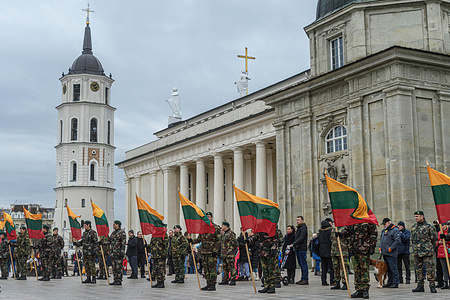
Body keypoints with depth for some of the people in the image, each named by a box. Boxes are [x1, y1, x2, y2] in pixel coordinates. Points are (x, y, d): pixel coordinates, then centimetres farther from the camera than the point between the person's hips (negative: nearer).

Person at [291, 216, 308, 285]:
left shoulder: (303, 228, -11)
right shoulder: (298, 228, 20)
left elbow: (301, 238, -21)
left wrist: (293, 244, -26)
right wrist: (295, 246, 15)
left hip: (302, 248, -10)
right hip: (298, 248, 10)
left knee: (303, 264, -8)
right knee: (301, 264, 11)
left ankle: (305, 279, -7)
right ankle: (303, 279, 15)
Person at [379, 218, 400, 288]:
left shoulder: (395, 230, -8)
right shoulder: (384, 230, 19)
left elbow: (397, 241, -16)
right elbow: (381, 240, 27)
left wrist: (390, 248, -16)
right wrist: (380, 248, 14)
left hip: (391, 253, -9)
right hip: (384, 253, 9)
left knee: (393, 268, -8)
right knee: (388, 268, 12)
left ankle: (395, 283, -4)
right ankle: (389, 282, 18)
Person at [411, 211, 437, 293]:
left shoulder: (428, 226, -3)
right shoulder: (413, 227, 14)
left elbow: (434, 238, 0)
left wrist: (428, 246, 3)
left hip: (427, 252, -6)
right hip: (417, 252, 6)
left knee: (429, 269, -7)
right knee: (418, 269, 8)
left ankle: (432, 286, -2)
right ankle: (420, 286, 14)